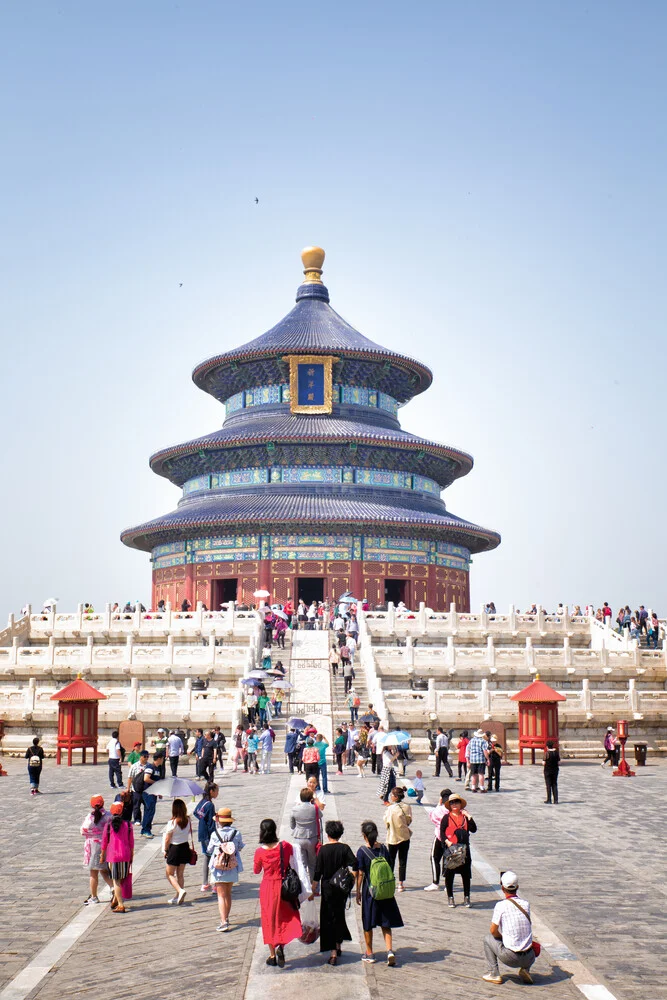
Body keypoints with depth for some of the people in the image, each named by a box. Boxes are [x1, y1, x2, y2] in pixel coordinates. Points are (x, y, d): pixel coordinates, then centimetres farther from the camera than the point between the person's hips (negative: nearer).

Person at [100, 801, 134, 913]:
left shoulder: (108, 825, -5)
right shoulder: (128, 824, -1)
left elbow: (104, 842, 0)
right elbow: (131, 842, 3)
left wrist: (102, 856, 12)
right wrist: (131, 856, 14)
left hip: (112, 855, -2)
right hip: (125, 855, 2)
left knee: (116, 880, 3)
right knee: (121, 879, 19)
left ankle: (120, 905, 0)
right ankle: (115, 899, 25)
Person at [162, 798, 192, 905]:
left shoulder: (172, 822, -19)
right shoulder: (188, 820, -5)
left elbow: (167, 839, -12)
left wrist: (165, 850, 0)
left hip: (174, 848, -6)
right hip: (185, 847, 6)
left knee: (170, 874, 8)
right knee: (180, 874, 15)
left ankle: (180, 890, -13)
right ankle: (178, 898, 17)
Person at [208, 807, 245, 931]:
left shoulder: (215, 834, -13)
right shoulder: (236, 833, -7)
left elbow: (209, 850, -2)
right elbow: (240, 848, 6)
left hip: (218, 869, -3)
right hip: (232, 868, 3)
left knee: (221, 895, -1)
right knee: (228, 894, 19)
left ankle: (223, 922, -13)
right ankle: (226, 918, 32)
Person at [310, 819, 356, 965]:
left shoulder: (323, 850, -9)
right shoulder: (345, 848, -4)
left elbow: (317, 872, -8)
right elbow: (355, 866, -13)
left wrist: (314, 890, -1)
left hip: (328, 888, -3)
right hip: (342, 888, 3)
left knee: (328, 919, 3)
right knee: (339, 916, 21)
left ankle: (333, 952, -3)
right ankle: (338, 945, 32)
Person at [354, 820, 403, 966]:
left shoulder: (362, 851, -11)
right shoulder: (383, 849, 0)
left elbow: (360, 874, -9)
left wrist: (358, 892, 0)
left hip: (369, 890, -3)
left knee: (368, 924, 12)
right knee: (385, 923, 10)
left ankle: (369, 953, 20)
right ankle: (390, 950, -7)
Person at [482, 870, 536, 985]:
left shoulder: (501, 905, -10)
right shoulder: (526, 904, 2)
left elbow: (493, 931, -4)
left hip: (510, 958, -4)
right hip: (528, 959, 4)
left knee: (488, 938, 21)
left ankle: (494, 974, 15)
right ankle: (525, 969, 13)